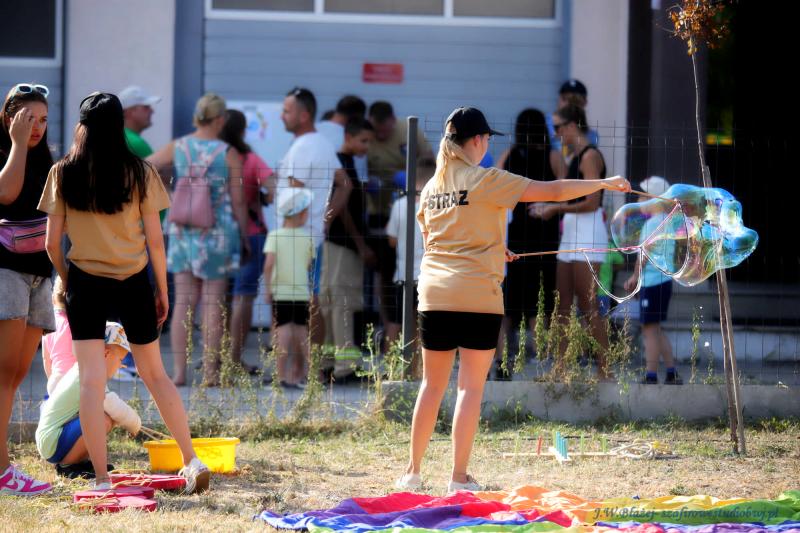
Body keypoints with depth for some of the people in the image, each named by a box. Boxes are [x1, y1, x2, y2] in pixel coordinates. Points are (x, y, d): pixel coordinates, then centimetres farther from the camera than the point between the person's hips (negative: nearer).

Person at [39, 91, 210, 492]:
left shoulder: (63, 174, -4)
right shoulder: (140, 173, -4)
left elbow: (52, 241, -3)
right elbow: (155, 240, -2)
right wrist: (162, 291, 9)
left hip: (84, 282, -1)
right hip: (133, 283, 1)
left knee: (91, 380, -2)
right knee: (154, 373, 16)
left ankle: (101, 479, -6)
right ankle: (191, 462, 14)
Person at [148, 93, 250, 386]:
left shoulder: (178, 148, -1)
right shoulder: (229, 155, -8)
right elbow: (238, 202, -4)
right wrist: (244, 236, 6)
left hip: (182, 230, 3)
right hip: (217, 231, -3)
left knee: (183, 302, 7)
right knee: (213, 303, 2)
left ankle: (179, 371, 5)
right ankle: (210, 372, 2)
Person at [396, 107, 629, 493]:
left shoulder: (432, 186, 11)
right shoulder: (486, 181, -7)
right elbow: (553, 191, -9)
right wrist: (604, 184, 1)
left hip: (434, 295, 5)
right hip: (477, 295, -5)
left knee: (432, 384, 14)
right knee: (471, 386, -1)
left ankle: (412, 471, 17)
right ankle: (459, 476, -2)